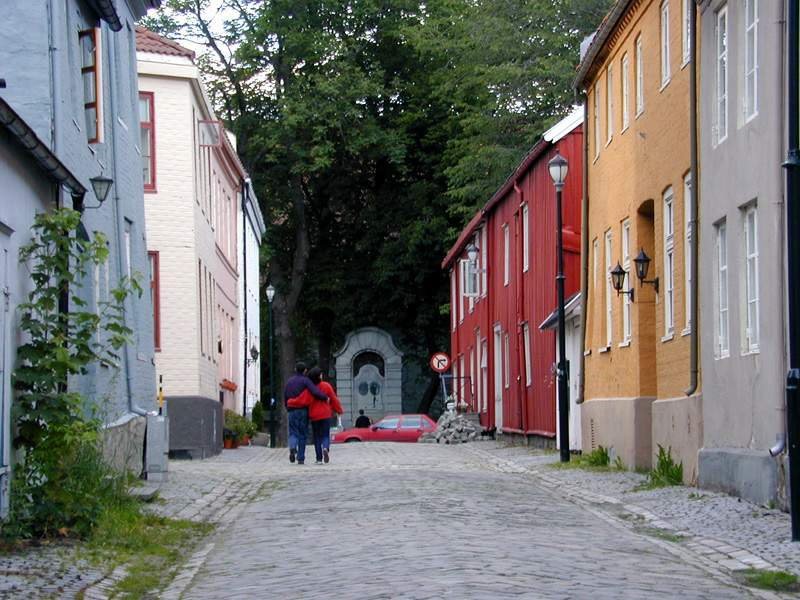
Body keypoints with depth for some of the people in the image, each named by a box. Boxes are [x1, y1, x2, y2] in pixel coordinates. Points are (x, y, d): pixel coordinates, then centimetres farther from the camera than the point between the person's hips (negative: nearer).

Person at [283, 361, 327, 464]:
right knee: (302, 435, 5)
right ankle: (301, 458, 3)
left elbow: (285, 399, 13)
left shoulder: (289, 382, 10)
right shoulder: (305, 380, -4)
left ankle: (292, 447, -27)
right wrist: (325, 397, -4)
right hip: (303, 411, -2)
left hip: (292, 411, 2)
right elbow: (315, 392, -18)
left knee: (293, 433, 5)